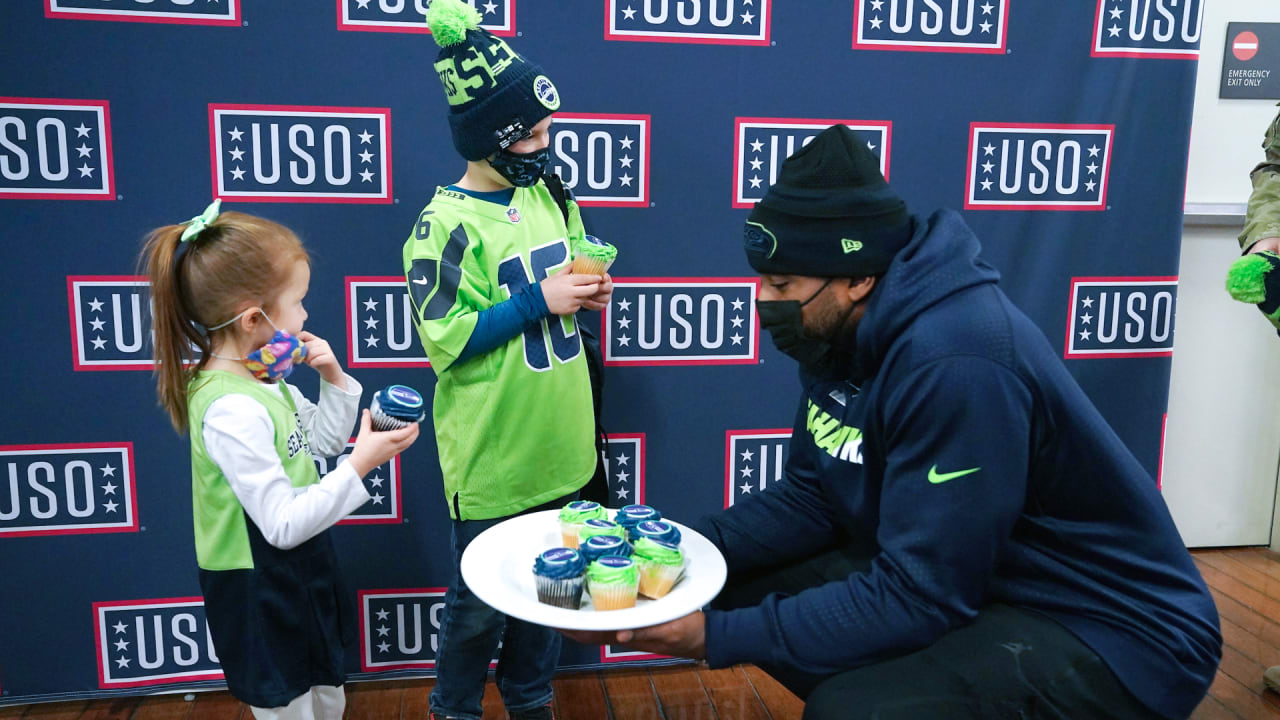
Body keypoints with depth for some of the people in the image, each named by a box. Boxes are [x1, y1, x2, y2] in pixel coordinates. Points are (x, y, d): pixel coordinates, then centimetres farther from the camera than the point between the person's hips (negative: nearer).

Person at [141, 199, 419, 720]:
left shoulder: (263, 377, -2)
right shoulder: (231, 410, -29)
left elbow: (323, 440, 14)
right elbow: (283, 524, -28)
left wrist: (334, 380, -1)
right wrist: (360, 466, -28)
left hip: (302, 574, 9)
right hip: (260, 593, -9)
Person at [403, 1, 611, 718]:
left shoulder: (548, 195, 5)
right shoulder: (447, 224, -15)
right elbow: (444, 340, -18)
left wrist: (589, 290, -5)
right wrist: (541, 300, -21)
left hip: (560, 443, 6)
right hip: (493, 453, -6)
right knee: (481, 602, 11)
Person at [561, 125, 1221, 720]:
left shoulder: (956, 365, -30)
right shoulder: (843, 331, -3)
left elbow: (916, 599, -28)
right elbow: (811, 496, 5)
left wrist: (716, 636, -24)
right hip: (963, 576, 8)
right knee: (737, 586, 2)